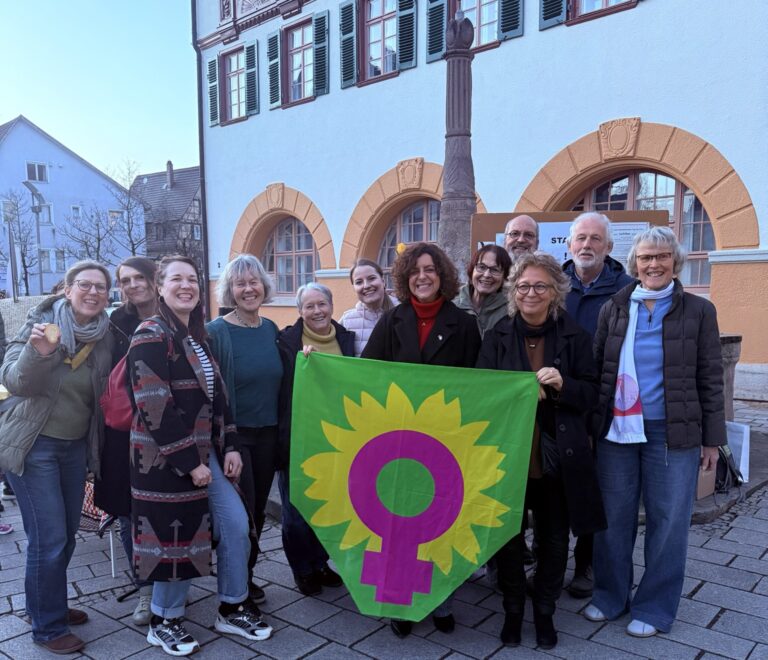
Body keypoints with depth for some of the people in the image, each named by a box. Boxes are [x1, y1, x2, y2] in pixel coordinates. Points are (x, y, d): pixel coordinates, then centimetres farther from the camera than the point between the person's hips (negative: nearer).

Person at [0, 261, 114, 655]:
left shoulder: (105, 335, -3)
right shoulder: (42, 323, -13)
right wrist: (38, 352, -37)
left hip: (76, 446, 5)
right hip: (34, 446, -5)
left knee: (66, 535, 15)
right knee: (49, 539, -3)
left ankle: (46, 604, 37)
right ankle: (48, 627, 15)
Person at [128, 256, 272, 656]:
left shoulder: (196, 336, 13)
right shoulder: (151, 336, -14)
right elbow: (155, 407, -20)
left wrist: (229, 447, 8)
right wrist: (190, 462, -19)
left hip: (204, 451, 8)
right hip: (166, 457, -8)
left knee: (236, 524, 7)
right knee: (178, 537, 4)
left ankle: (232, 609, 25)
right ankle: (164, 621, 27)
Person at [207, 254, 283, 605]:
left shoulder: (271, 329, 5)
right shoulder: (216, 332, -10)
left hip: (267, 434, 5)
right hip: (233, 434, -5)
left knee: (257, 510, 14)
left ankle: (246, 576, 33)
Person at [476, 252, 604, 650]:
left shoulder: (573, 336, 2)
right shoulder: (498, 336, 2)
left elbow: (591, 394, 1)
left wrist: (562, 385, -19)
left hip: (558, 458, 0)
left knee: (554, 541, 12)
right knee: (508, 538, 8)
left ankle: (544, 611, 36)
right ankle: (512, 610, 32)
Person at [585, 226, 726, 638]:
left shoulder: (698, 311, 1)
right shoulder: (614, 308, 6)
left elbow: (709, 378, 2)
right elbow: (595, 368, 8)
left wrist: (712, 438, 1)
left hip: (673, 433, -2)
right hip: (616, 432, 2)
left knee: (667, 521, 7)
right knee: (613, 517, 10)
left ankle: (655, 607, 24)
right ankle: (611, 595, 28)